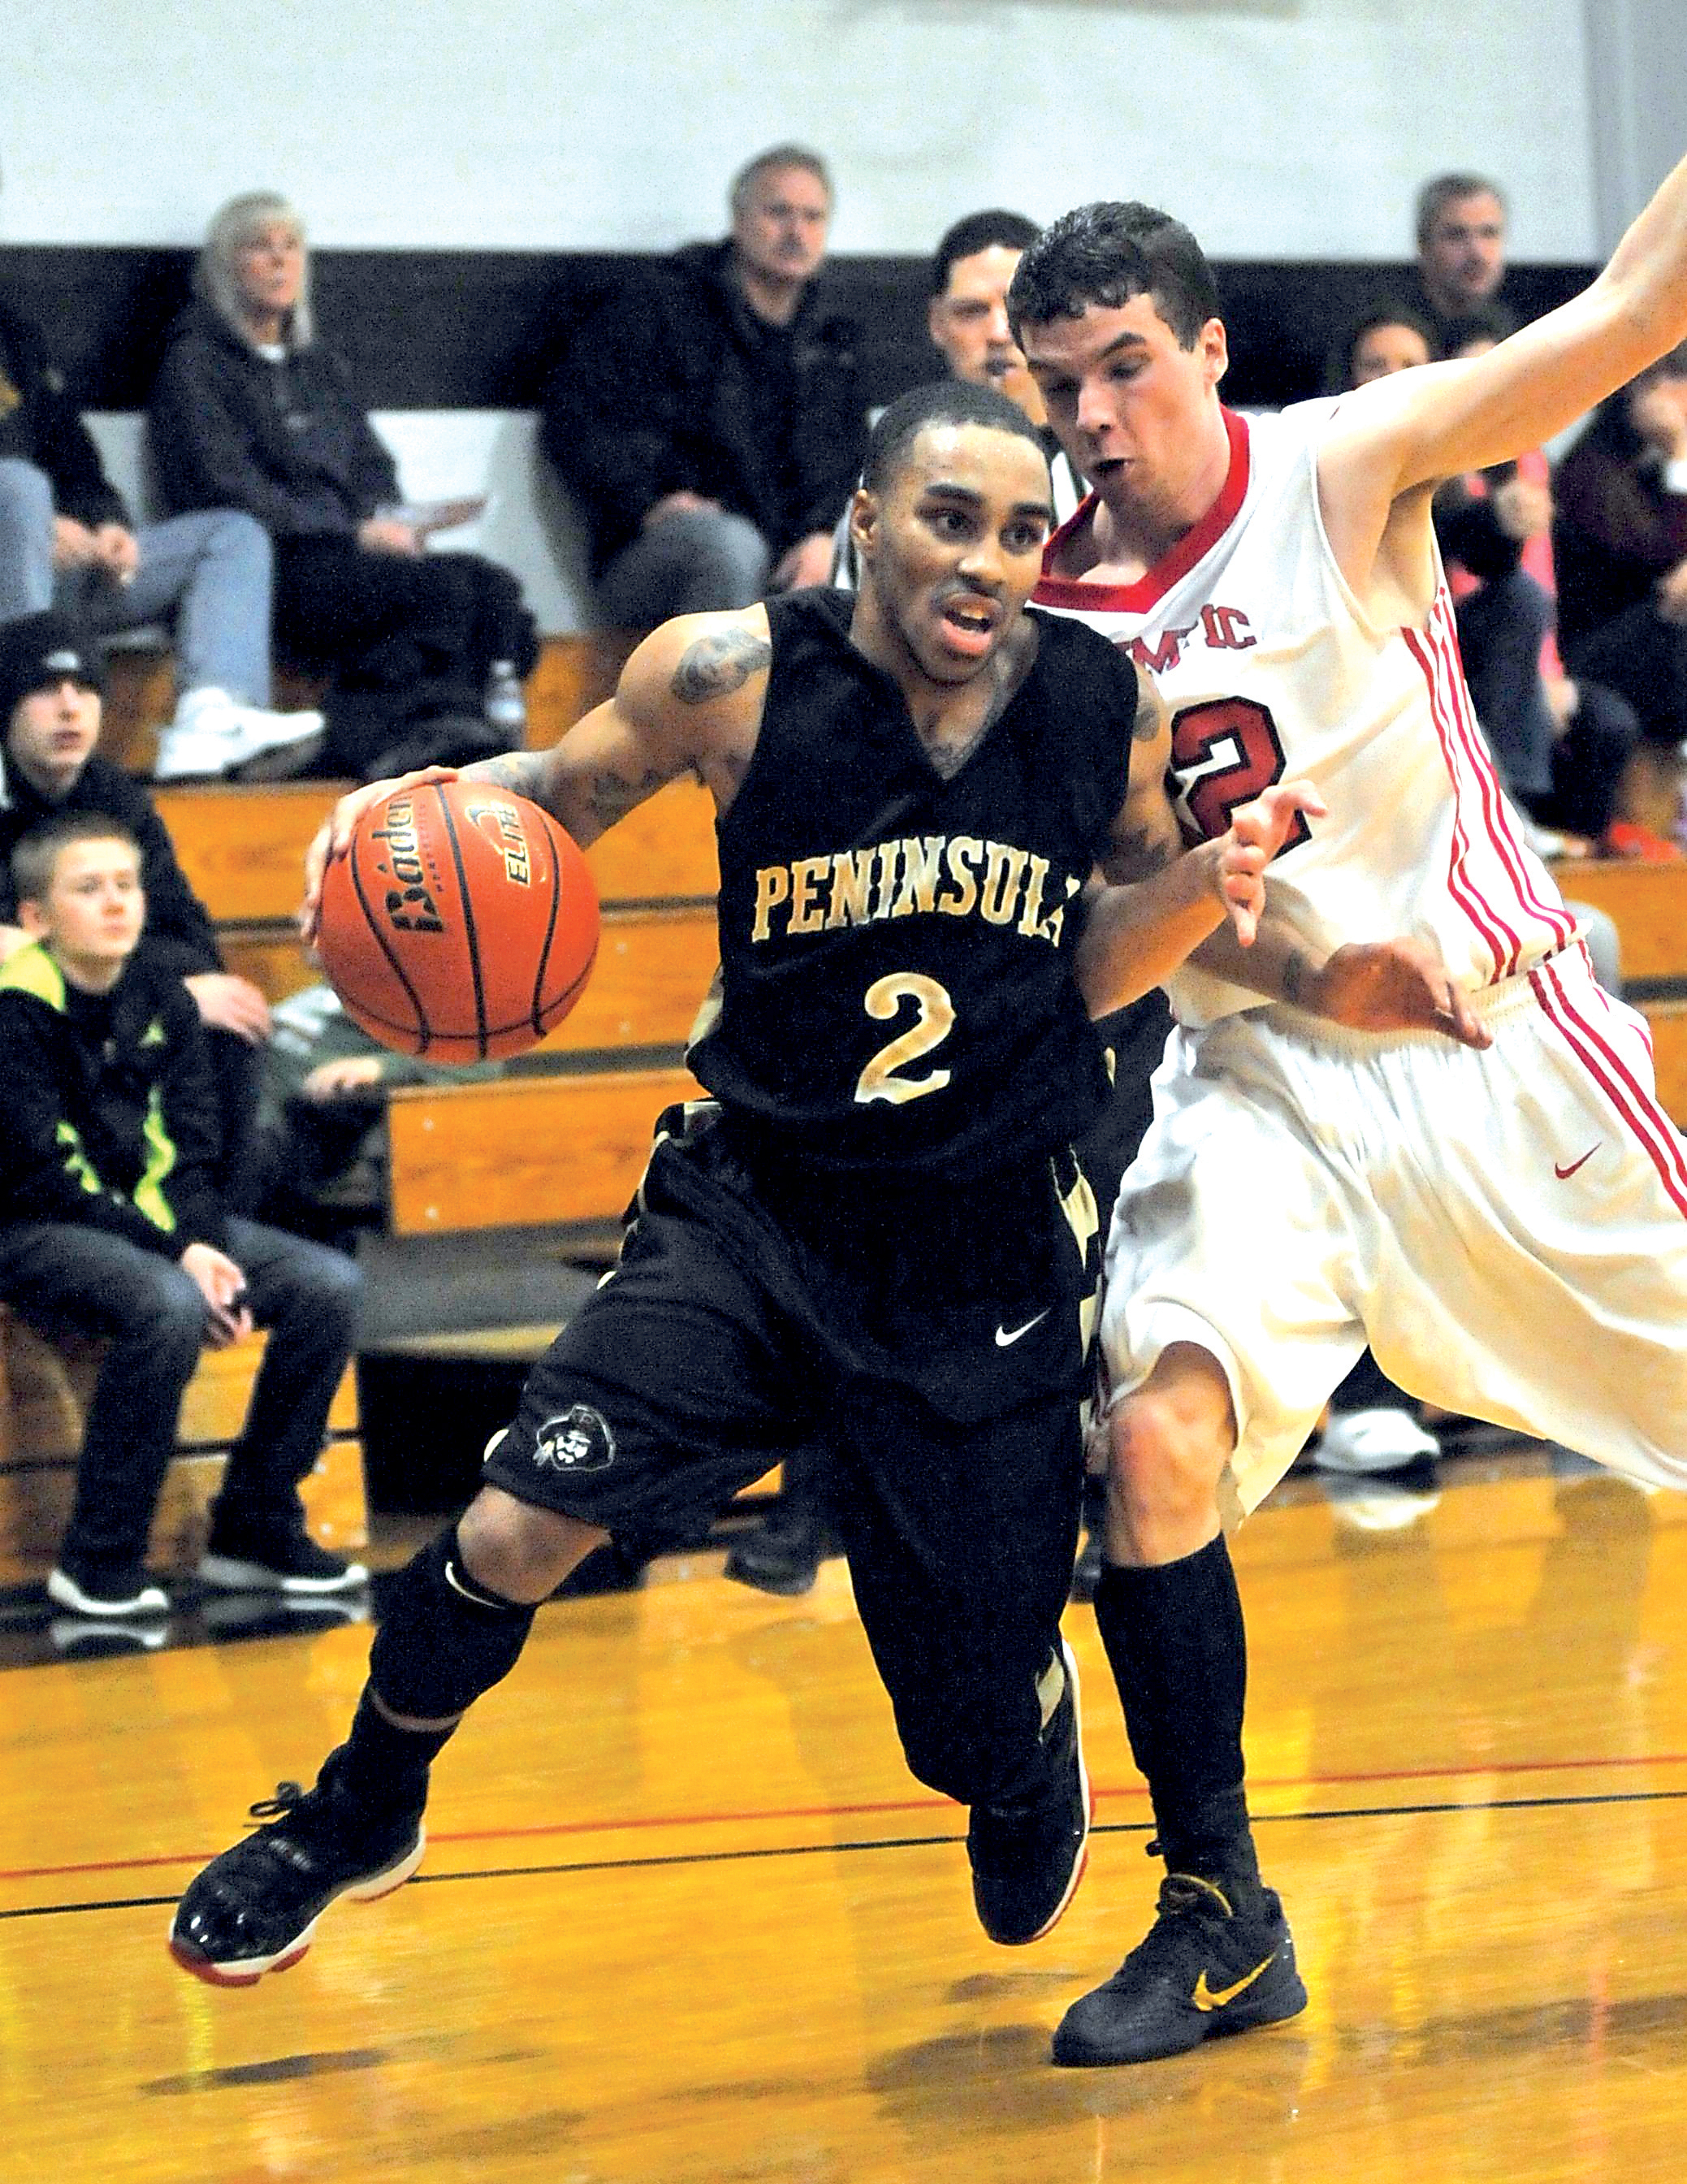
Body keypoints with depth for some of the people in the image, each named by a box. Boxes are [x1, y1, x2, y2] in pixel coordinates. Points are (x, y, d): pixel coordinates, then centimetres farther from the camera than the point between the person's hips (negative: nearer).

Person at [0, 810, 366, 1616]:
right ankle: (97, 1565, -24)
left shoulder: (162, 999, 5)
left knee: (325, 1286, -11)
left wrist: (202, 1243, -17)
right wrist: (176, 1254, -23)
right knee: (168, 1307, -36)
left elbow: (186, 1153, 4)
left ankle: (255, 1531, 0)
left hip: (151, 1216, 7)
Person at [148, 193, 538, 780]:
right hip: (270, 568, -7)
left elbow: (372, 466, 24)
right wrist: (353, 532, -15)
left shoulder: (319, 364, 28)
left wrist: (393, 523, -2)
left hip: (350, 554, 7)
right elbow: (226, 488, -7)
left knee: (493, 586, -24)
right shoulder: (196, 361, 5)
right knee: (445, 587, -31)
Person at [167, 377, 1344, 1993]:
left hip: (986, 1256, 1)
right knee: (520, 1524, -20)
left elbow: (1086, 966, 5)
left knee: (984, 1734, 5)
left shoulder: (1109, 707, -9)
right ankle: (361, 1812, 10)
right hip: (750, 1206, -1)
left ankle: (1033, 1700, 47)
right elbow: (556, 793, 4)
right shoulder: (732, 676, -14)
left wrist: (1205, 885, -15)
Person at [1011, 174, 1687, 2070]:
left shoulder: (1341, 474, -10)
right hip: (1254, 1078, 2)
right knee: (1153, 1440, -17)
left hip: (1486, 1033, -2)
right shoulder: (1033, 606, 0)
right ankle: (1220, 1920, -3)